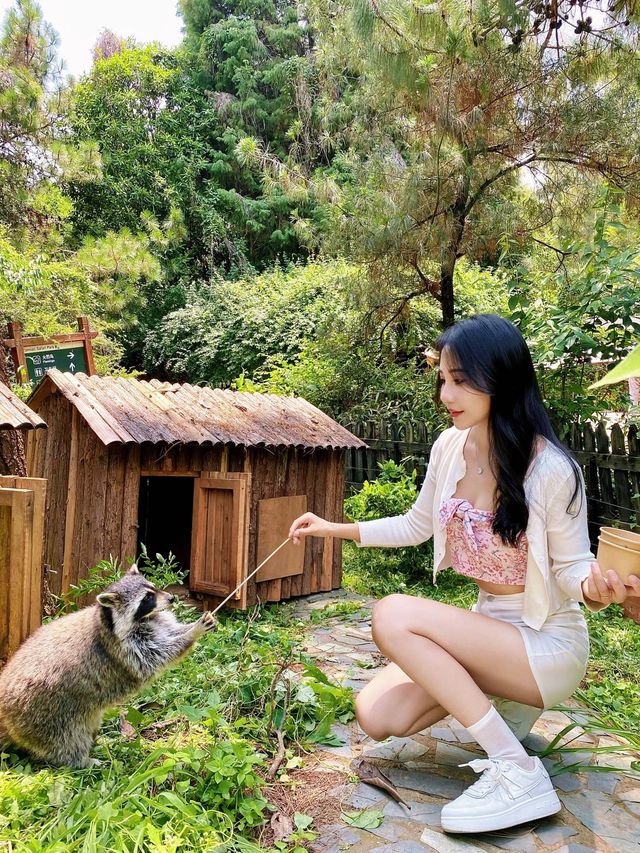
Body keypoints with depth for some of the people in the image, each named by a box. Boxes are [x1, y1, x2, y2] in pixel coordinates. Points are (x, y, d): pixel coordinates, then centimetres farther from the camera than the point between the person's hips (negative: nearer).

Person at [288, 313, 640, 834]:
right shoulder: (449, 447, -4)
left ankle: (517, 772, -15)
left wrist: (593, 588, -35)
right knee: (378, 717, -7)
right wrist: (335, 528, 6)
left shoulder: (551, 469, -22)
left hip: (548, 643, -6)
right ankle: (501, 694, 16)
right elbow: (416, 526, 10)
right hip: (489, 629, 6)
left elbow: (571, 565, -11)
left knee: (393, 616, -26)